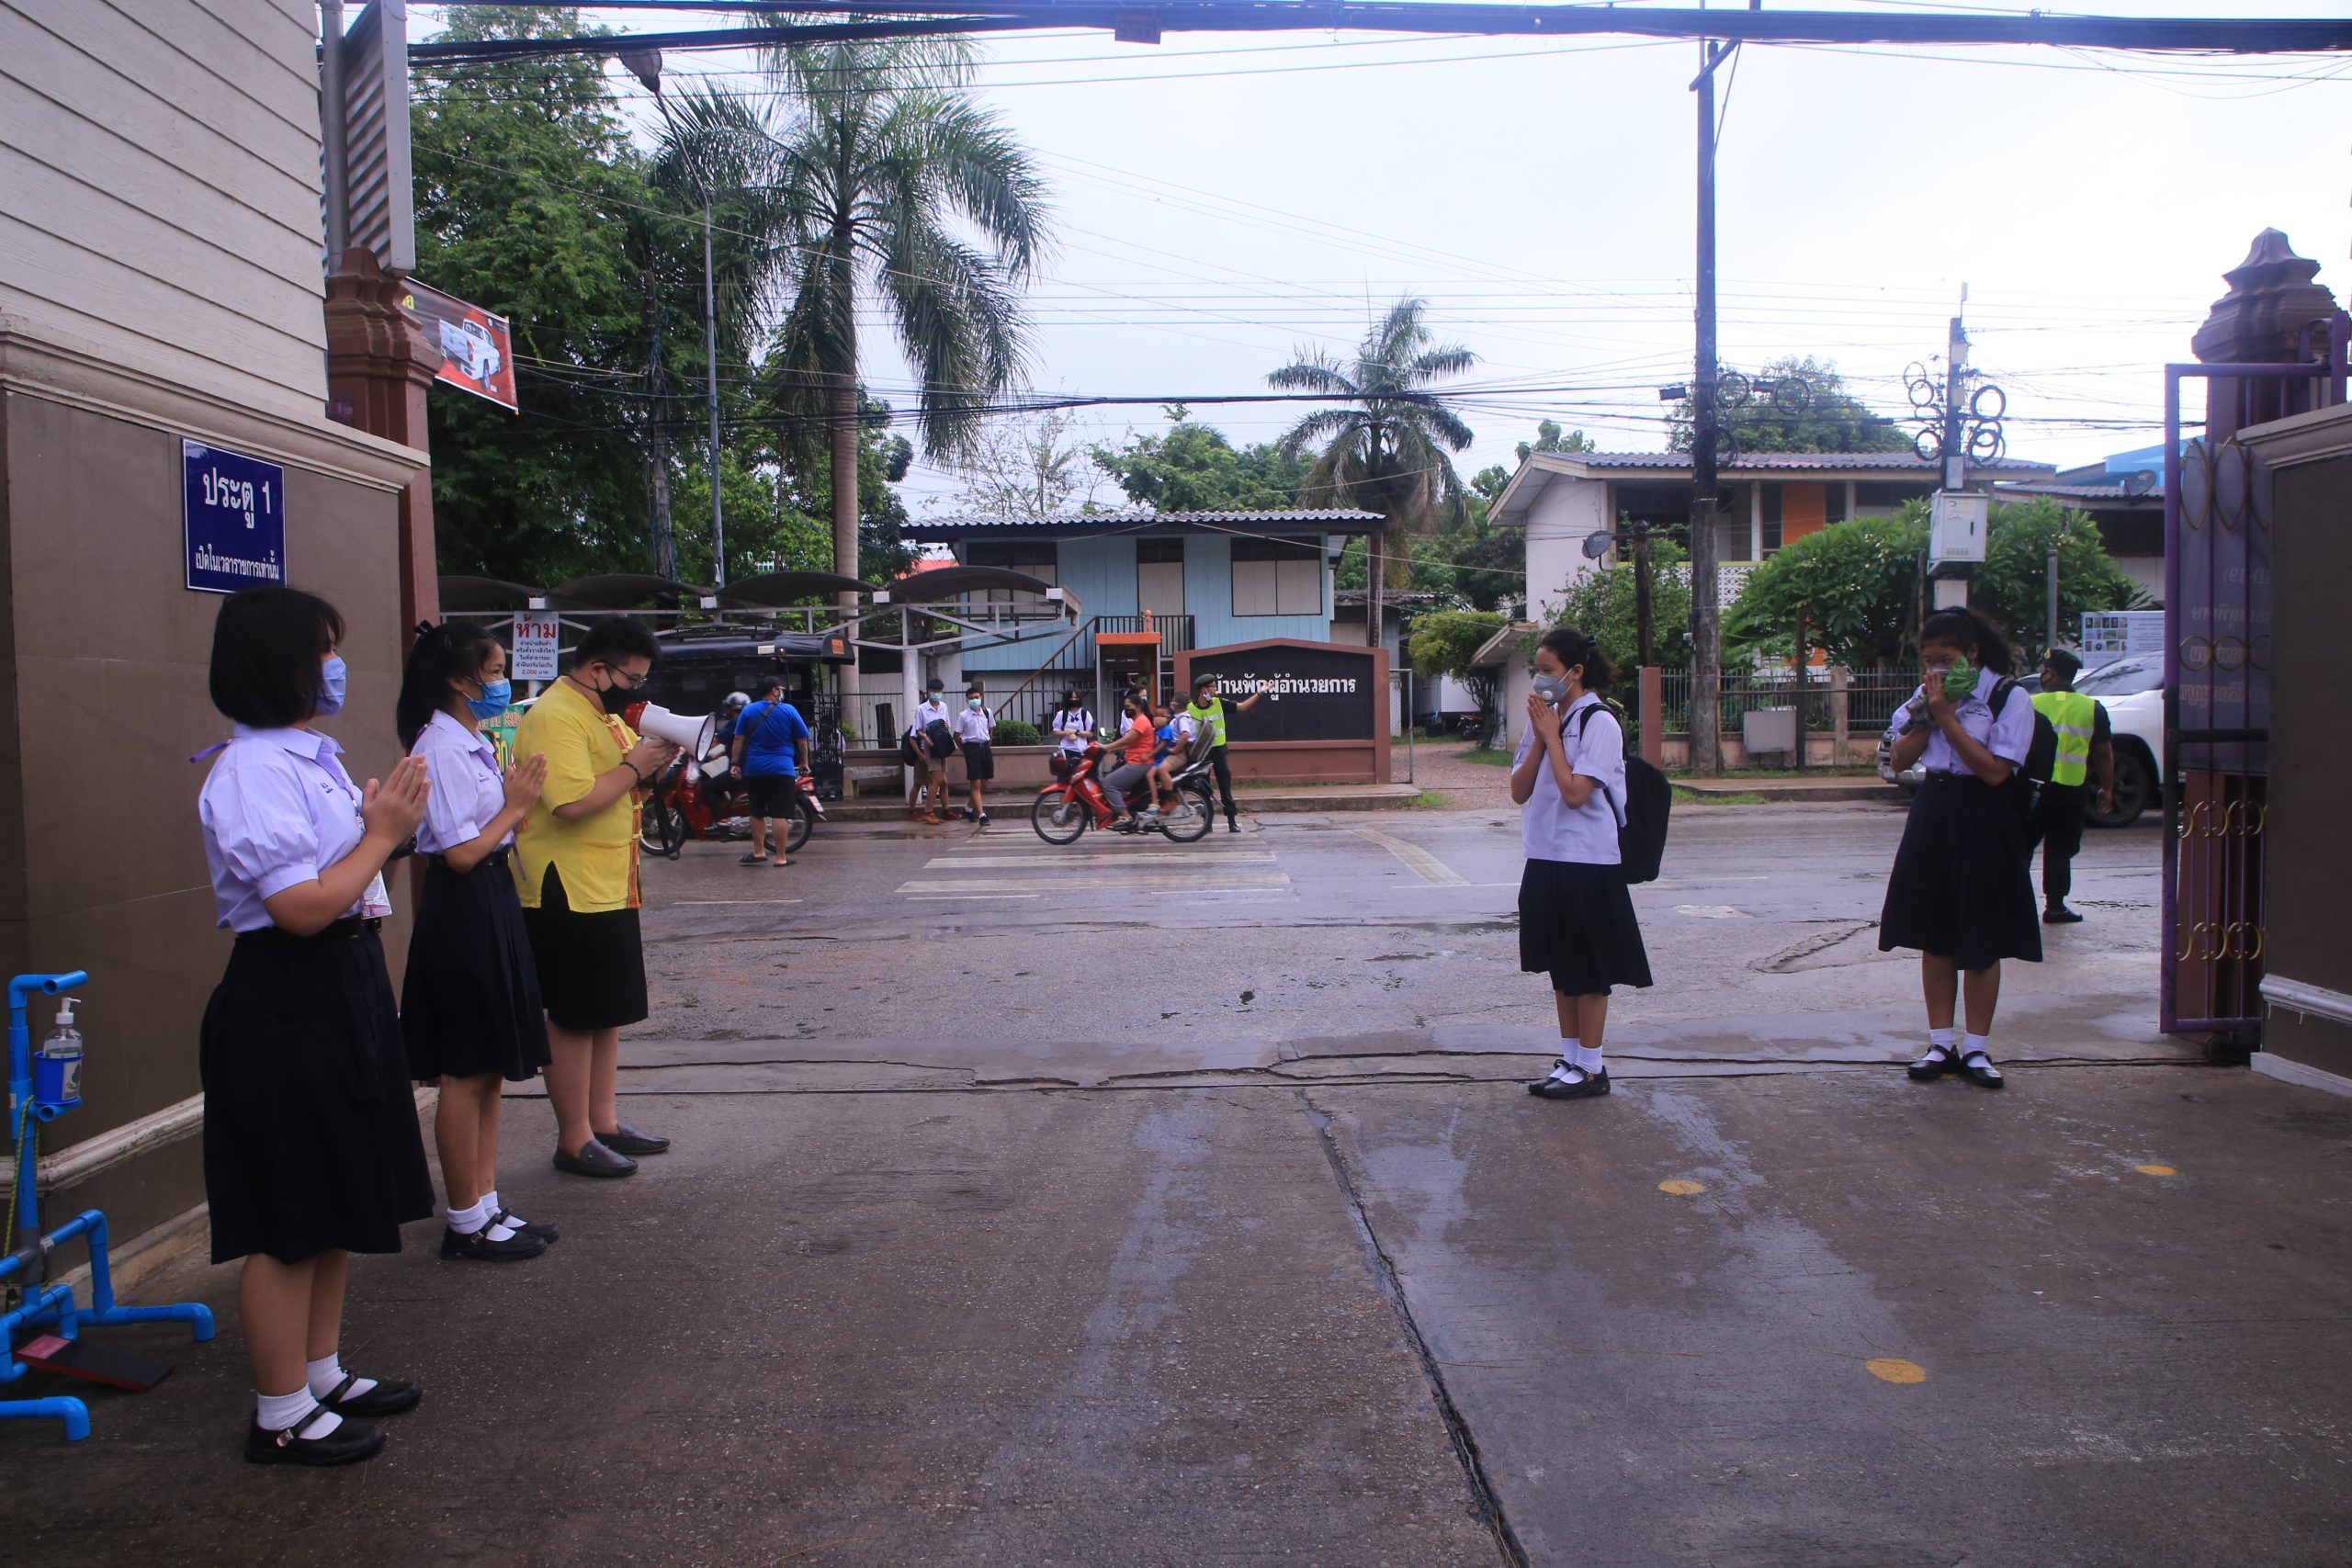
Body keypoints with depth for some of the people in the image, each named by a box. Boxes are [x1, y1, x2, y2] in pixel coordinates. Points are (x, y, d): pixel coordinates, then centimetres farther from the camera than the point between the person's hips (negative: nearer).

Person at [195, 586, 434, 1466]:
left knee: (337, 1203, 20)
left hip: (342, 993, 11)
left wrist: (387, 823, 8)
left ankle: (321, 1373, 34)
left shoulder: (311, 759, 13)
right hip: (286, 1006, -10)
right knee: (288, 1220, 1)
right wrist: (383, 835, -15)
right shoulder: (253, 773, -18)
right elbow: (303, 907, -24)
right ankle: (282, 1417, 15)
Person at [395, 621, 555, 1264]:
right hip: (463, 913, -10)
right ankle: (467, 1223, 10)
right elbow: (461, 852, -19)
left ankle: (487, 1208, 23)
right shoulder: (441, 748, -16)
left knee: (490, 1069, 14)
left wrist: (516, 796, 3)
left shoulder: (474, 743, 14)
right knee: (466, 1073, -1)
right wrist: (515, 806, -10)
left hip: (492, 905, 10)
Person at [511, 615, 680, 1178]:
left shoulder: (604, 714, 15)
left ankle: (604, 1122, 26)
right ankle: (574, 1141, 8)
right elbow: (573, 801, -29)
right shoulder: (555, 716, -17)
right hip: (570, 895, -10)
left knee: (609, 1014, 15)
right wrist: (634, 767, -17)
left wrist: (654, 761, 4)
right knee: (573, 1020, -1)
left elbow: (621, 788, 23)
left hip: (609, 892, 10)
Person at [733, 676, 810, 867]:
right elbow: (802, 740, 2)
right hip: (782, 769, -3)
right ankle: (780, 857, -4)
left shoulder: (748, 711, 6)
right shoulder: (788, 710, -1)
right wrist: (803, 763, 13)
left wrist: (735, 763, 7)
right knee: (780, 814, -4)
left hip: (754, 770, 3)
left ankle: (758, 851, 18)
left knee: (757, 812, 15)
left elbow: (739, 740, 3)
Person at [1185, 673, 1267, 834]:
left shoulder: (1219, 703, 0)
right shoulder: (1190, 709, -8)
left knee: (1225, 787, 2)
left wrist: (1259, 694, 1)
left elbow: (1242, 707, 7)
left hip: (1219, 750, 2)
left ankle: (1231, 822, 5)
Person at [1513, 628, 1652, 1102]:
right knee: (1560, 967, 14)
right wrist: (1539, 737, -6)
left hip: (1587, 862, -7)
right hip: (1545, 859, 7)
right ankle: (1571, 1060, 24)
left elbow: (1575, 793, -21)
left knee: (1588, 971, 2)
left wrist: (1551, 735, -14)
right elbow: (1519, 792, 4)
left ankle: (1592, 1069, 12)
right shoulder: (1544, 719, 9)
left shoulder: (1599, 723, -12)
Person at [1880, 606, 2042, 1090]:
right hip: (1932, 815, 5)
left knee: (1982, 941, 2)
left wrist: (1947, 717, -17)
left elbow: (1995, 771, -18)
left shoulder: (2008, 698, -9)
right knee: (1934, 936, 8)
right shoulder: (1926, 695, 8)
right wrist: (1928, 713, -10)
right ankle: (1940, 1044, 17)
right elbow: (1900, 759, 4)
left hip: (1983, 822, -5)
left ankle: (1976, 1049, 12)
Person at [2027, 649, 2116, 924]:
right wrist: (2107, 789, 14)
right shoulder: (2093, 708, 3)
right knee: (2060, 850, 8)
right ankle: (2055, 906, 10)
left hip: (2032, 788, -1)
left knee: (2021, 847, 10)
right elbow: (2105, 754, 6)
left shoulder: (2029, 705, -3)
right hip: (2070, 791, 1)